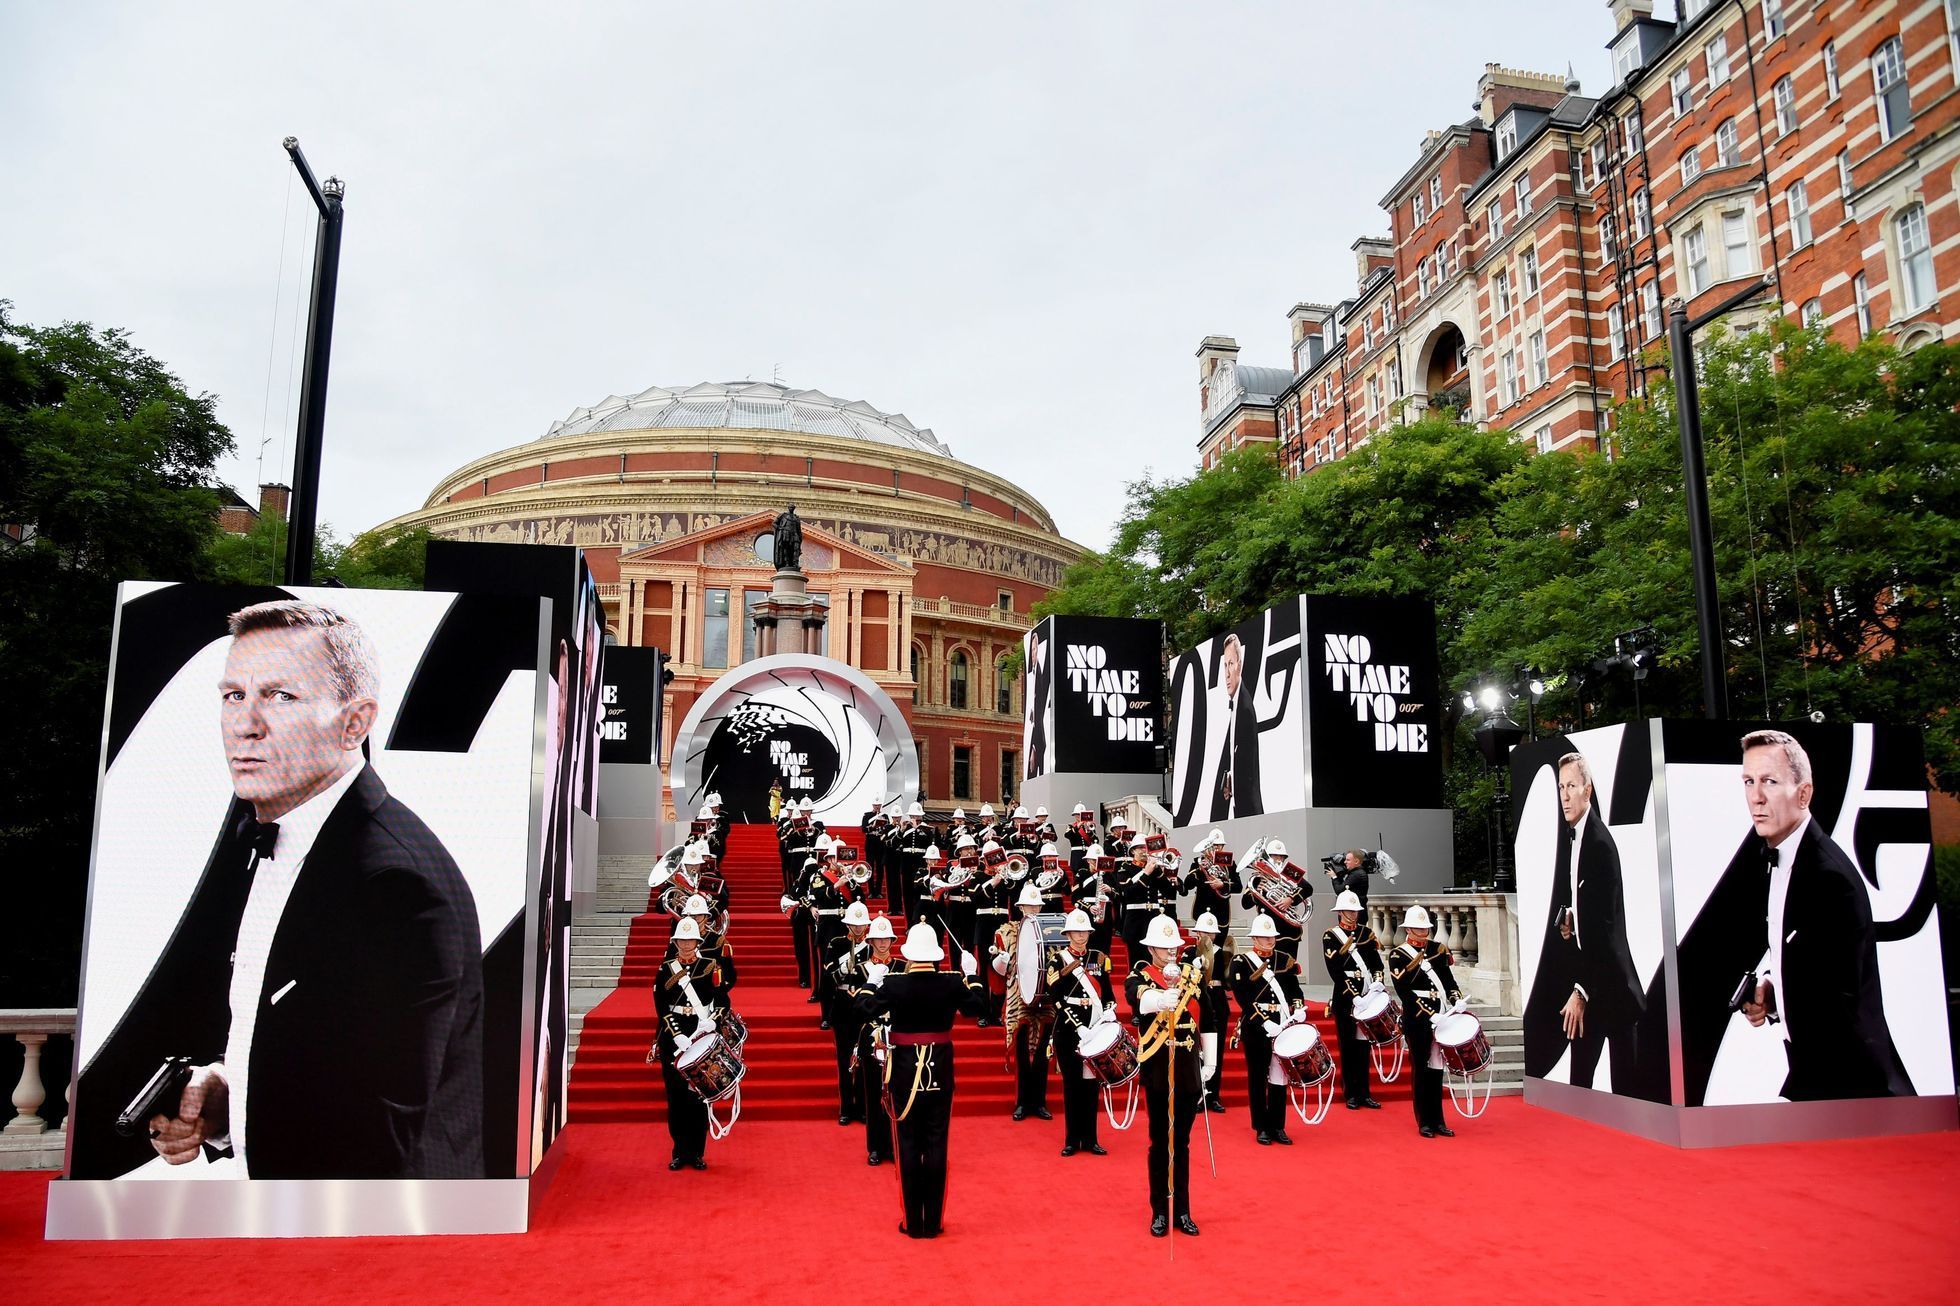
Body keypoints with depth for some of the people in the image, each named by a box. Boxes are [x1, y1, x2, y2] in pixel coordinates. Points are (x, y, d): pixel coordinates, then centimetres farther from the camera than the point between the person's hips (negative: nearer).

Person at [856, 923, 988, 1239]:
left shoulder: (893, 983, -13)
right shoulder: (952, 982, -9)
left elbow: (867, 1010, -7)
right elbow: (978, 1007, 2)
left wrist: (871, 982, 9)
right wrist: (972, 976, 14)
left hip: (905, 1071, -1)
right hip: (940, 1072, 1)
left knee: (908, 1145, 8)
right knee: (936, 1145, 9)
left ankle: (913, 1222, 13)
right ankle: (933, 1222, 14)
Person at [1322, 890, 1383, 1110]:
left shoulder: (1367, 932, 9)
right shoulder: (1330, 936, -5)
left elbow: (1377, 963, 6)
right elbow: (1335, 971, -12)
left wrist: (1378, 982, -13)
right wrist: (1354, 995, -19)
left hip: (1367, 997, 4)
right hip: (1345, 1000, -4)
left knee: (1364, 1045, 8)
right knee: (1348, 1046, 3)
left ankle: (1365, 1093, 15)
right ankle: (1350, 1094, 10)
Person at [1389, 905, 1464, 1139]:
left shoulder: (1438, 949, 9)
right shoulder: (1398, 955, -6)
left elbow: (1448, 980, 12)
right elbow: (1404, 992, -12)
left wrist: (1457, 1000, -7)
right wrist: (1429, 1015, -17)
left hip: (1441, 1017, 4)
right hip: (1417, 1021, -4)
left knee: (1437, 1068, 9)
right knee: (1421, 1069, 3)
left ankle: (1438, 1120, 17)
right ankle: (1424, 1122, 11)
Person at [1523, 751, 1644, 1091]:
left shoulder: (1602, 844, -19)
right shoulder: (1567, 834, 7)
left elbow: (1604, 926, -21)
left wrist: (1582, 991, -20)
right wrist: (1564, 921, -2)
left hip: (1606, 983, -8)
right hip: (1576, 957, 8)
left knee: (1623, 1080, -1)